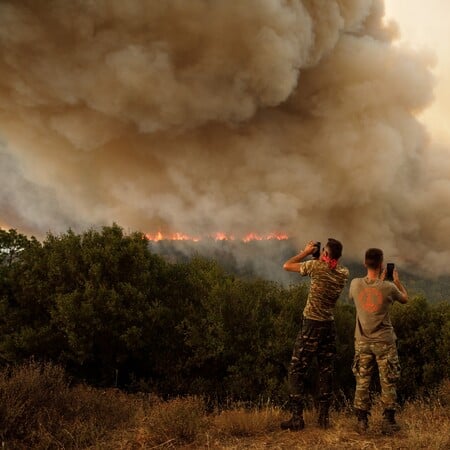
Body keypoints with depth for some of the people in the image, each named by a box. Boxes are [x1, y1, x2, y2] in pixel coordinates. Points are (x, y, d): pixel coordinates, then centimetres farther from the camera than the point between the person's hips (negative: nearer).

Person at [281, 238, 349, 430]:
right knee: (326, 371, 11)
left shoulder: (317, 266, -12)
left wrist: (306, 252, 7)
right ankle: (324, 417, 14)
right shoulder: (344, 273, 1)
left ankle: (297, 418, -1)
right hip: (329, 325, 5)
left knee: (296, 371, 2)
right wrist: (321, 260, 15)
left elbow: (287, 265, -3)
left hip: (312, 325, -5)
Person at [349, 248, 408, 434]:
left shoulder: (355, 284, -9)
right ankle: (388, 422, 13)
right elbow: (405, 298, 7)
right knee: (388, 383, 9)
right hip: (384, 342, -2)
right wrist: (396, 280, 20)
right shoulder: (389, 287, -14)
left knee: (362, 382, 9)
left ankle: (362, 422, 12)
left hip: (363, 342, 2)